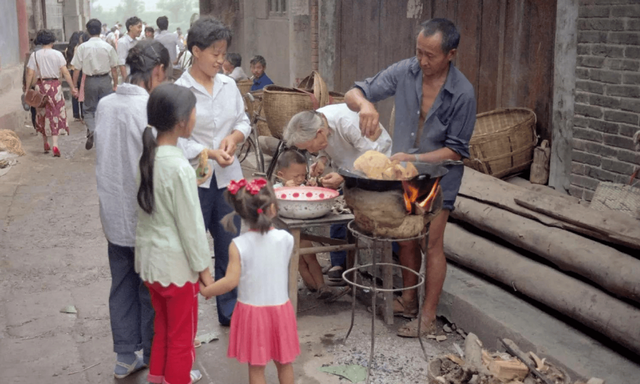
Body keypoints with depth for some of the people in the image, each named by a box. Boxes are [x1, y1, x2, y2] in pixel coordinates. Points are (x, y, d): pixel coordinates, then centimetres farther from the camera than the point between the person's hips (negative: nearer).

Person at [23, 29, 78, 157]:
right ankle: (55, 145, -10)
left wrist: (27, 89, 2)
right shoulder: (57, 54, -5)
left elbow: (30, 74, -4)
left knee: (42, 114, 16)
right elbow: (65, 72, -8)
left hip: (40, 86, 1)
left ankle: (46, 144, 25)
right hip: (55, 85, -1)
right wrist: (72, 87, -3)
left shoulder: (35, 55, -2)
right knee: (55, 115, 3)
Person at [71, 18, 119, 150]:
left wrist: (74, 86, 5)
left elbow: (77, 70, -4)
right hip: (105, 80, 0)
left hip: (90, 81, 0)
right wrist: (115, 84, 10)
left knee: (89, 109, 13)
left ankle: (92, 130, -12)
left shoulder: (82, 47, -6)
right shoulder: (108, 47, -4)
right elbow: (114, 68, 0)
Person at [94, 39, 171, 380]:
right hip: (144, 219, -6)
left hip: (113, 215, 6)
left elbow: (103, 156, 8)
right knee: (151, 291, 9)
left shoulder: (105, 104, 1)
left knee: (122, 286, 17)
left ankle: (125, 358, 29)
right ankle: (154, 362, 23)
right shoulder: (149, 110, -20)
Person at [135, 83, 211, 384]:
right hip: (175, 262, -8)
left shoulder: (146, 155, -1)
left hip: (149, 255, 8)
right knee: (181, 334, 12)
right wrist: (203, 267, -9)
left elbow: (150, 208, 7)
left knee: (162, 325, 26)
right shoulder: (179, 168, -25)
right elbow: (190, 224, -19)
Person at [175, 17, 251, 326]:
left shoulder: (228, 85, 6)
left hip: (228, 177, 5)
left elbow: (243, 121, 14)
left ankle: (229, 310, 28)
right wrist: (209, 153, -21)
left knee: (230, 246, 12)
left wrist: (234, 137, -7)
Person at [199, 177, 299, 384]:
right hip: (280, 308, 2)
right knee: (284, 363, 19)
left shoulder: (239, 245, -16)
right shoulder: (286, 238, -11)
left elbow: (231, 281, -18)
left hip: (251, 311, -1)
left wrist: (205, 290, -2)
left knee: (256, 366, 12)